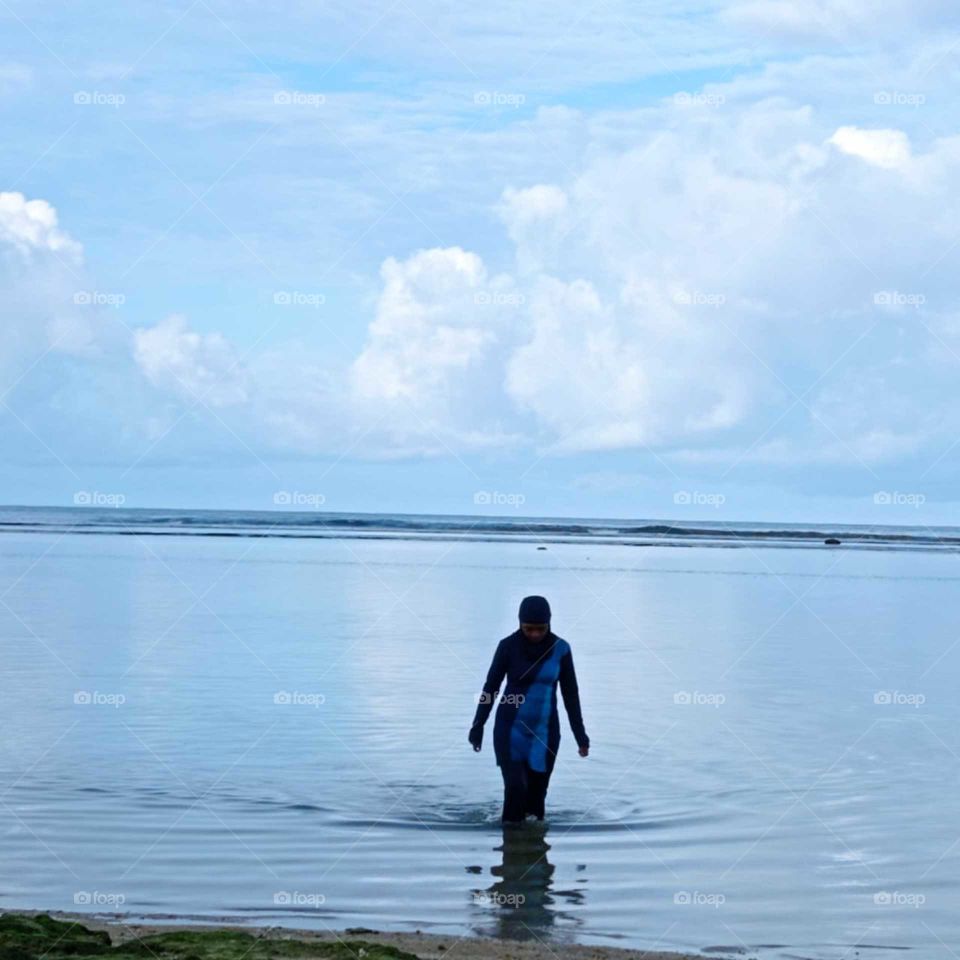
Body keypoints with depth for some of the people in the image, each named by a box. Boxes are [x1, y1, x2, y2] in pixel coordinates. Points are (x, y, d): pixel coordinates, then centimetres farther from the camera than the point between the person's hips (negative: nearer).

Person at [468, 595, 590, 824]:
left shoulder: (560, 648, -5)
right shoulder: (508, 645, -10)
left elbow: (570, 693, 1)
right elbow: (491, 686, -2)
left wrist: (580, 735, 0)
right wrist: (477, 727, 0)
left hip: (544, 731, 2)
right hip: (510, 728, -2)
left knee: (536, 793, 2)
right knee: (515, 788, -16)